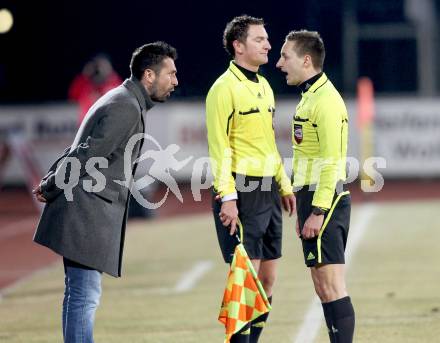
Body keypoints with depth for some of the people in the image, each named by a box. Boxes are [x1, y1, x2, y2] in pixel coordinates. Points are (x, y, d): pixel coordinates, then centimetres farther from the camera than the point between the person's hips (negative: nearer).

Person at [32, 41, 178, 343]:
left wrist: (50, 185, 9)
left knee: (80, 294, 13)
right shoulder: (126, 108, -15)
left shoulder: (125, 102, 20)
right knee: (85, 296, -11)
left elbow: (81, 153, 19)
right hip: (87, 214, -10)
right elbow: (85, 158, -17)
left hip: (93, 217, 10)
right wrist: (50, 190, -6)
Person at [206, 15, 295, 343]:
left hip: (268, 191, 8)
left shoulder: (264, 86, 16)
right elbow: (219, 147, -13)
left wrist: (284, 185, 21)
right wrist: (227, 197, -18)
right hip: (241, 191, -8)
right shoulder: (224, 88, -9)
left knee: (267, 277, 8)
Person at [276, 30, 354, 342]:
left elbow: (332, 162, -20)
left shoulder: (325, 100, -14)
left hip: (323, 201, -10)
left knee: (331, 287, -10)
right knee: (326, 288, 10)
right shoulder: (310, 97, 17)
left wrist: (318, 211, -22)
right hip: (314, 201, 10)